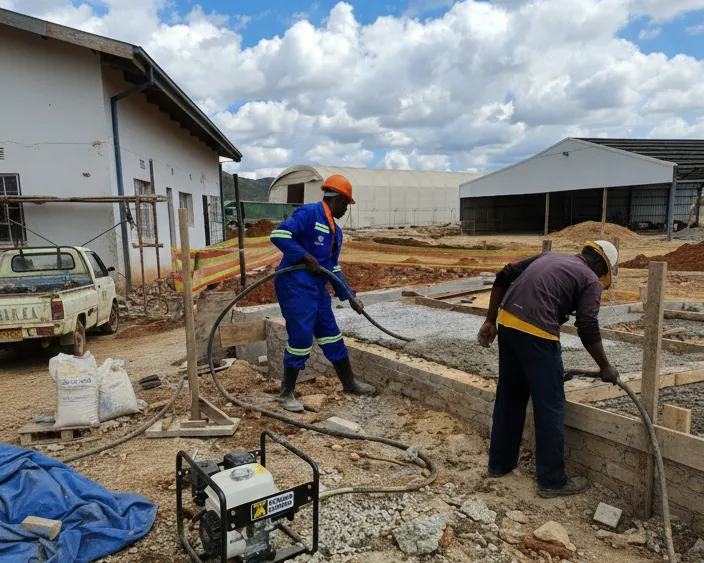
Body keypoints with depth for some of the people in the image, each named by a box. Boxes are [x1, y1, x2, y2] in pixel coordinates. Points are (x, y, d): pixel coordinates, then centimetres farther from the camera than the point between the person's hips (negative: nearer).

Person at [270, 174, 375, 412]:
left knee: (332, 335, 14)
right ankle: (286, 393, 12)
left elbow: (334, 268, 20)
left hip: (317, 289, 9)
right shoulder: (309, 213, -12)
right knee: (301, 339, -6)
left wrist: (349, 297, 18)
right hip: (295, 287, -9)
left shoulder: (335, 231, 16)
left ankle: (349, 383, 30)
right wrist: (306, 257, -21)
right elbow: (279, 234, -21)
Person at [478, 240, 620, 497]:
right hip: (536, 334, -7)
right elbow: (588, 331, -3)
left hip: (507, 324, 7)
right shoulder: (590, 280, 6)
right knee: (550, 407, 7)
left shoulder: (550, 256, 24)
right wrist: (605, 367, 12)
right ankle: (552, 481, 18)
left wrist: (490, 320, 18)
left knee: (509, 397, 20)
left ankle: (500, 463, 32)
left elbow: (503, 278, 17)